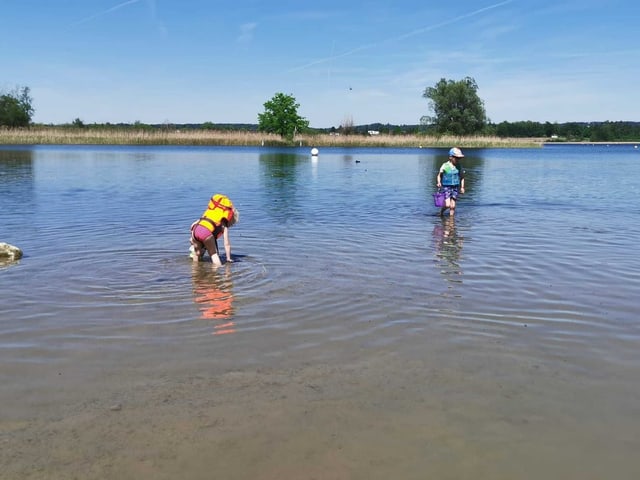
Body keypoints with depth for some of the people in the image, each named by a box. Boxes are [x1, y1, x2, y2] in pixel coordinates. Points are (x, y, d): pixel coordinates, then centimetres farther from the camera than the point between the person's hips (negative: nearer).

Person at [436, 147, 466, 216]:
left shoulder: (459, 166, 2)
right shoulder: (445, 166, -9)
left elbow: (462, 177, 12)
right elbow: (439, 175, -1)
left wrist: (462, 187, 6)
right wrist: (438, 183, -18)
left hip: (455, 187, 3)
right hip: (446, 187, -3)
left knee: (452, 206, 2)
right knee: (447, 205, -12)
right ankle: (441, 211, 19)